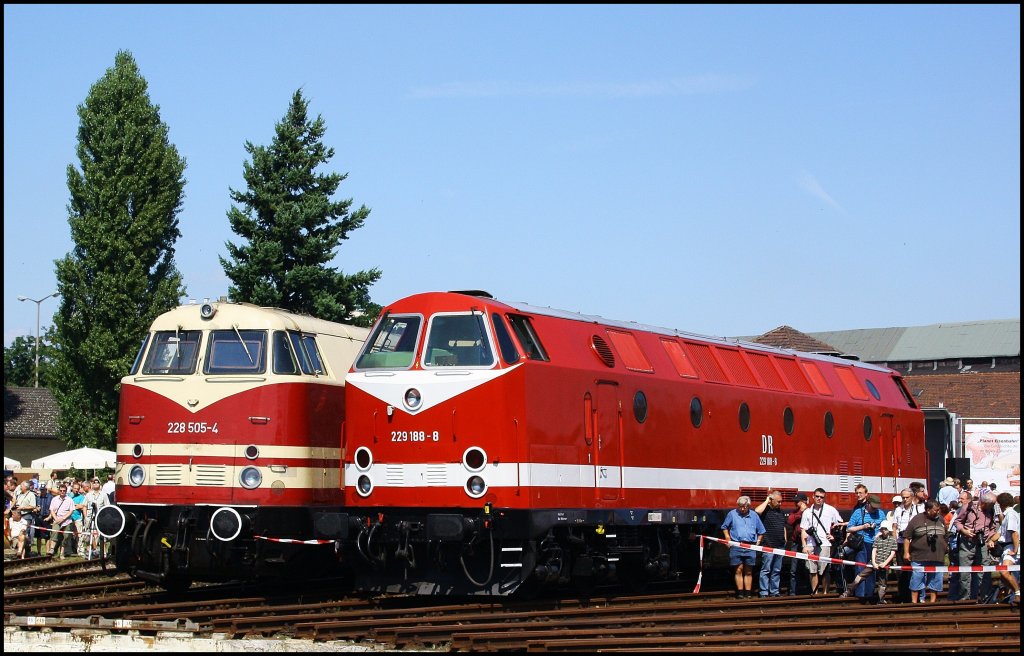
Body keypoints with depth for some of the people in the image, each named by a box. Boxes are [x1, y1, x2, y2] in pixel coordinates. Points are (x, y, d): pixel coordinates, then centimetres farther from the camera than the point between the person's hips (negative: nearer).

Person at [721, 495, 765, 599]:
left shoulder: (754, 515, 10)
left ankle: (748, 594, 8)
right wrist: (728, 538, 3)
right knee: (739, 570, -3)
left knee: (748, 571, 5)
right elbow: (724, 527, 14)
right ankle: (740, 593, -1)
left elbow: (761, 531, 19)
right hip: (736, 546, -2)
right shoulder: (732, 514, 4)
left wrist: (758, 542, 9)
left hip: (750, 547, 2)